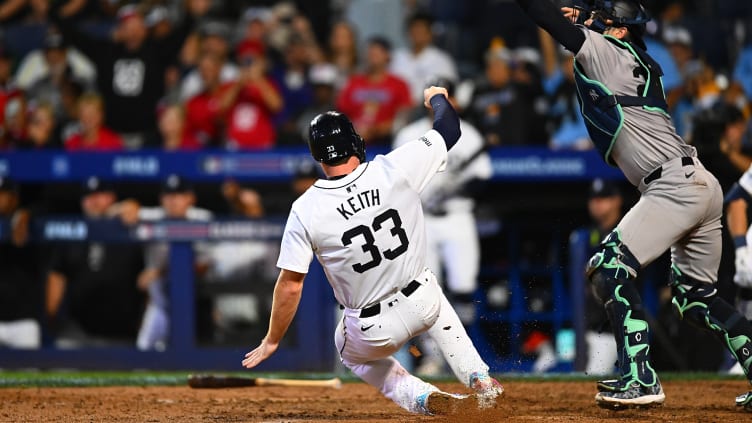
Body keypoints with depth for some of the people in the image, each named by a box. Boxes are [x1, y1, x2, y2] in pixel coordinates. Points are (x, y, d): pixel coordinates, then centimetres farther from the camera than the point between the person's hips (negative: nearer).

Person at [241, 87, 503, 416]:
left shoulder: (306, 211, -17)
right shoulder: (396, 169, -16)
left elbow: (290, 286, -12)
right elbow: (449, 129, 0)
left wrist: (272, 341, 2)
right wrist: (437, 98, 23)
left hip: (374, 330, -2)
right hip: (421, 301, 2)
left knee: (352, 352, 34)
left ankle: (425, 399, 9)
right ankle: (479, 380, 27)